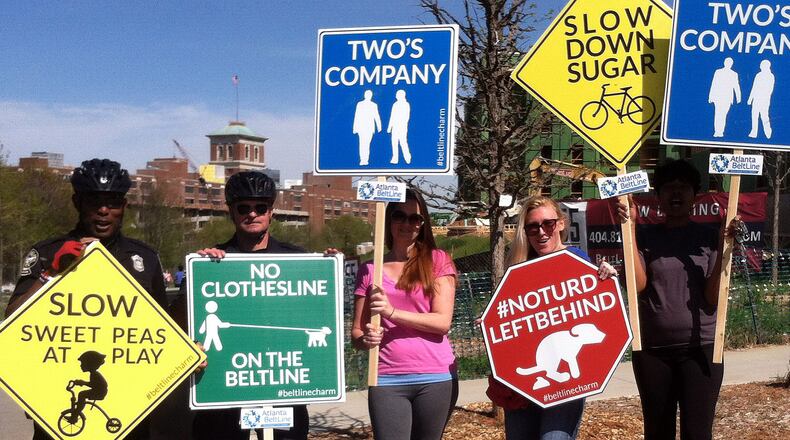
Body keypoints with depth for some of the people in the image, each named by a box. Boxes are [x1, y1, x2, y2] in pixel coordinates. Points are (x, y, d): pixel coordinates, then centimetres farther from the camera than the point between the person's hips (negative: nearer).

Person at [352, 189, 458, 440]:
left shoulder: (438, 261, 5)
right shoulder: (369, 271, 10)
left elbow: (443, 322, -5)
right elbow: (356, 332, 11)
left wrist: (392, 312, -15)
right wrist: (366, 339, -13)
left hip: (435, 378, -1)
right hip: (386, 380, 1)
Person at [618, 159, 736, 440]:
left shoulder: (709, 237, 2)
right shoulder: (646, 237, 4)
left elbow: (713, 298, -4)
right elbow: (637, 285, -11)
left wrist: (724, 249, -15)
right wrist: (630, 229, -12)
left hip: (701, 349, -1)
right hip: (652, 350, 2)